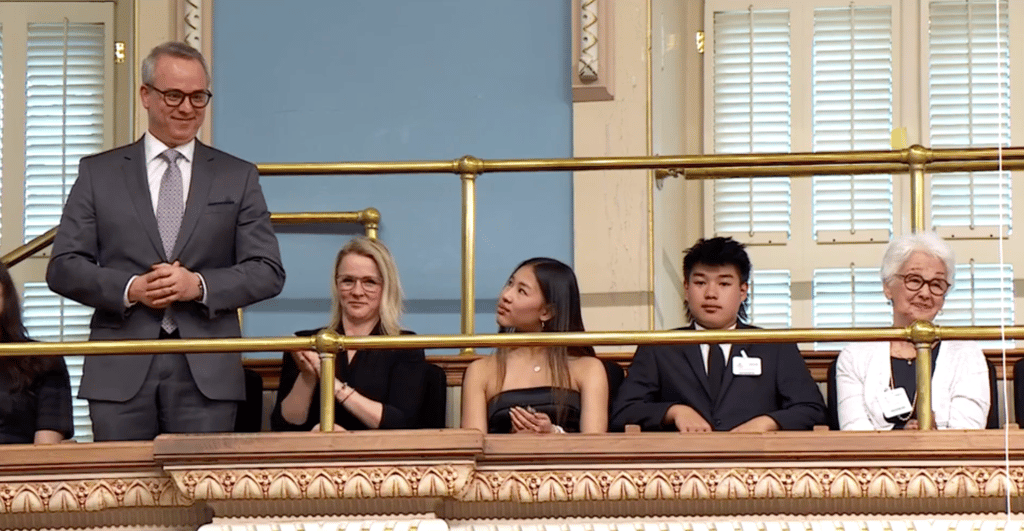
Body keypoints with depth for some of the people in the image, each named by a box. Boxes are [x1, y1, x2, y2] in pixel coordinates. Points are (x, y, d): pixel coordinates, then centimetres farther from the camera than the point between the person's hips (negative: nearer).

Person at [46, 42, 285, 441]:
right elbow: (63, 266, 5)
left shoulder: (238, 178, 11)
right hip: (121, 372, 0)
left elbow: (268, 271, 6)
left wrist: (201, 285, -11)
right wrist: (128, 288, -11)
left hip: (207, 373, 0)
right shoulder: (98, 173, 10)